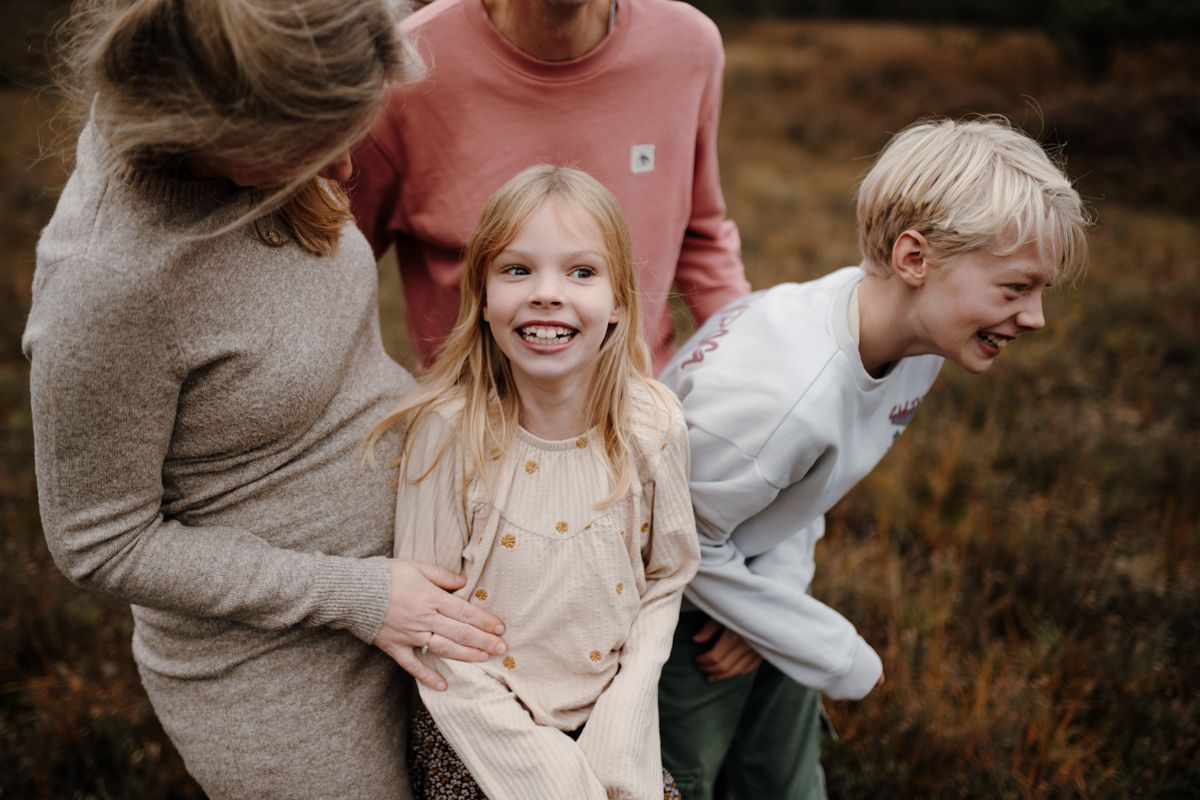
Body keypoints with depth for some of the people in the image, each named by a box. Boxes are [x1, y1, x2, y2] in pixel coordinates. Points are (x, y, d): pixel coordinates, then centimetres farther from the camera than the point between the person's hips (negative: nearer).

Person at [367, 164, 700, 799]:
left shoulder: (653, 429, -12)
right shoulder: (449, 432, -19)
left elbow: (666, 582, 0)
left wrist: (618, 740, -10)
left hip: (610, 724, 2)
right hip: (480, 742, -2)